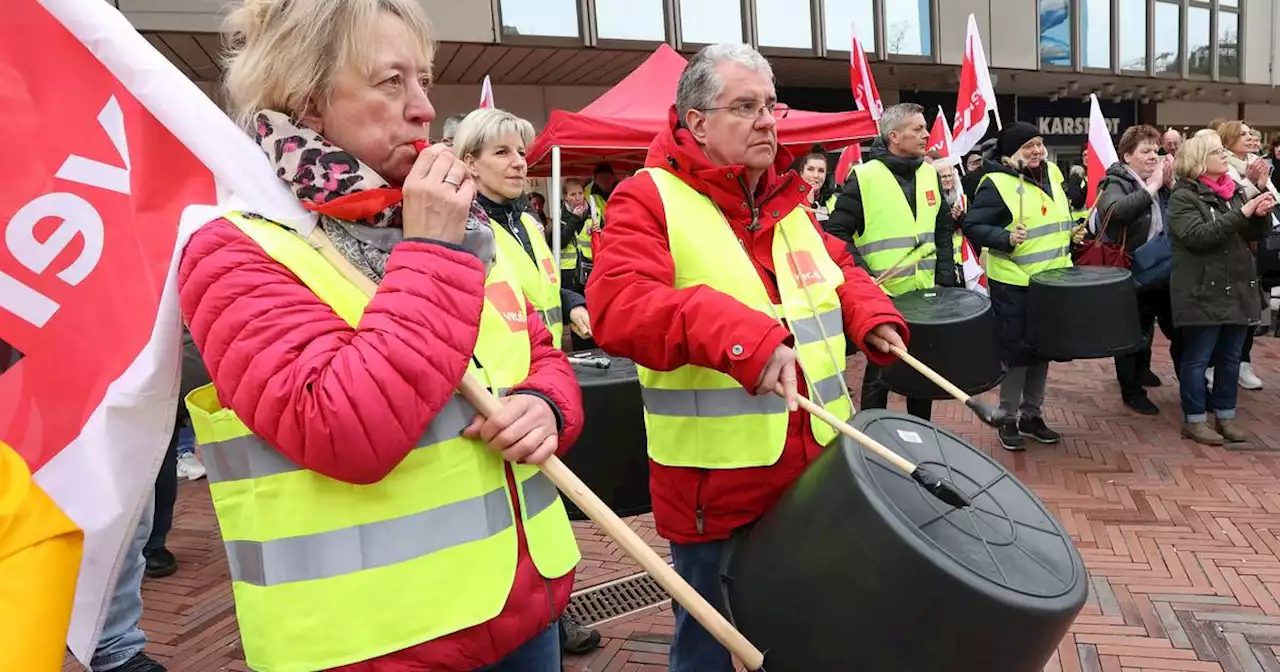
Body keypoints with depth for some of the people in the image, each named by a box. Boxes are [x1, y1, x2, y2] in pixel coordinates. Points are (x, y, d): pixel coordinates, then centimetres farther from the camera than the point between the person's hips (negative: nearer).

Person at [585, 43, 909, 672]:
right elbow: (618, 306, -27)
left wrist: (871, 317, 3)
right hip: (717, 488, -6)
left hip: (814, 473, 7)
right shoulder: (649, 199, -12)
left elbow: (839, 269, 25)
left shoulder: (787, 201, 11)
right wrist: (743, 337, -39)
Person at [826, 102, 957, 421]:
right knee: (880, 374, 6)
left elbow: (944, 230, 16)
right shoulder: (865, 177, -11)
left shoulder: (930, 173, 8)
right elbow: (837, 232, -10)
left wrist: (945, 277, 6)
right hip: (882, 297, -6)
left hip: (926, 295, 6)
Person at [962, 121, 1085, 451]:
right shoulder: (997, 183, -14)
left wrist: (1072, 232, 6)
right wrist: (1006, 238, -30)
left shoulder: (1051, 173, 9)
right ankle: (1008, 420, 13)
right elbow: (972, 226, -18)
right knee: (1016, 350, -1)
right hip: (1013, 284, -7)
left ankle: (1032, 415, 26)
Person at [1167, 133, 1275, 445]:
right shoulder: (1183, 197, -9)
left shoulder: (1235, 189, 11)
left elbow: (1255, 233, 14)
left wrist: (1261, 214, -7)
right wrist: (1241, 213, -24)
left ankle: (1225, 417, 25)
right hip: (1204, 291, -6)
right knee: (1198, 358, 3)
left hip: (1238, 288, 7)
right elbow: (1198, 236, -21)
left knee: (1230, 357, 13)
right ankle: (1195, 420, 13)